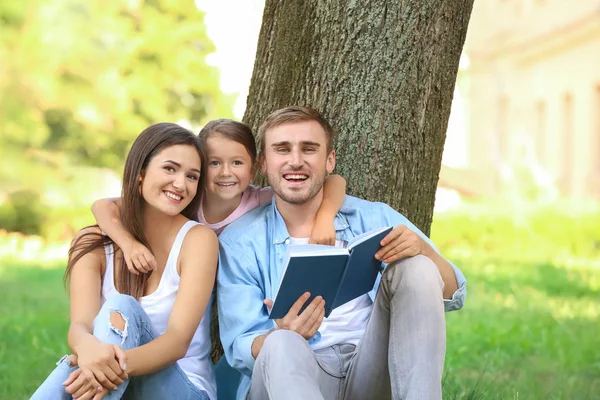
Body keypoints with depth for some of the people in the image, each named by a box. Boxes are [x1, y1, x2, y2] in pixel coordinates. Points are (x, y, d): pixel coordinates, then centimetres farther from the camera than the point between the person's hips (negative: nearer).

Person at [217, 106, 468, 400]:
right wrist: (284, 335, -27)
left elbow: (452, 297, 7)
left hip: (374, 373, 3)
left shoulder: (374, 219, 10)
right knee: (281, 345, -37)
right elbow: (239, 349, -4)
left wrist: (422, 250, -15)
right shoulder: (239, 243, 5)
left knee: (415, 267, -19)